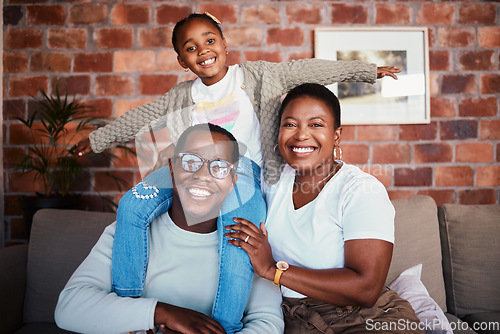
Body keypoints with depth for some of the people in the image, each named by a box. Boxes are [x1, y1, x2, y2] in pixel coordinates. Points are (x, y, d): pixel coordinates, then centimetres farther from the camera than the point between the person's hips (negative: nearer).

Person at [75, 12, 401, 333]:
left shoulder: (255, 76, 10)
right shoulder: (181, 95, 17)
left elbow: (306, 70, 11)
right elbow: (140, 118, 27)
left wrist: (366, 70, 13)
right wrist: (99, 138, 33)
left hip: (243, 170, -3)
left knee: (238, 249, -28)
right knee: (131, 206, -18)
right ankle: (125, 300, -7)